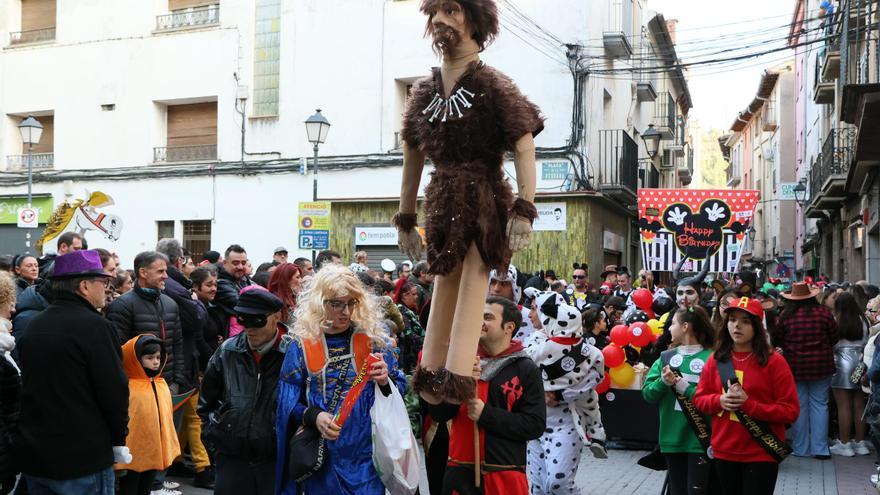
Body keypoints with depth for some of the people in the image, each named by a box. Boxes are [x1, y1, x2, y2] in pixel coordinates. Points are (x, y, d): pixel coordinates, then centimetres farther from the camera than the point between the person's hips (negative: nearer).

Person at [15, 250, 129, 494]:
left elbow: (31, 387, 15)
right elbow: (114, 390, -16)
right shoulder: (94, 326, -15)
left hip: (32, 456, 7)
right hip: (82, 459, -7)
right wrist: (118, 440, -3)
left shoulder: (34, 325, 8)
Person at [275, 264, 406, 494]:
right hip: (321, 455, 0)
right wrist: (313, 416, -18)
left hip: (365, 452, 0)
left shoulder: (373, 339, 0)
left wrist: (385, 382, -17)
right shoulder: (302, 345, -2)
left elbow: (400, 388, 4)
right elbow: (288, 403, 0)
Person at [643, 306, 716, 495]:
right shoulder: (666, 357, 7)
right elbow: (648, 394, 3)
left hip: (700, 439, -5)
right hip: (672, 438, 5)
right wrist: (663, 382, -15)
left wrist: (684, 387, -20)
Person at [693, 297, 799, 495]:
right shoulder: (715, 360, 3)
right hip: (724, 452, 4)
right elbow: (699, 399, 9)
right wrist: (719, 400, -12)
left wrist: (749, 404, -20)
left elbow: (790, 410, -11)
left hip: (761, 455, -4)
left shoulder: (774, 361, -9)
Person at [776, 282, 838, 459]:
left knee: (799, 406, 7)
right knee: (819, 405, 8)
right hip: (821, 365, 1)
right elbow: (834, 338, 3)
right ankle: (820, 448, 9)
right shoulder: (824, 313, -7)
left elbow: (778, 342, 1)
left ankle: (800, 448, 14)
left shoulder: (785, 316, -9)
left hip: (794, 366, 0)